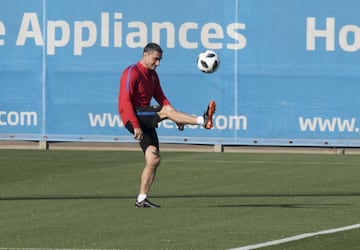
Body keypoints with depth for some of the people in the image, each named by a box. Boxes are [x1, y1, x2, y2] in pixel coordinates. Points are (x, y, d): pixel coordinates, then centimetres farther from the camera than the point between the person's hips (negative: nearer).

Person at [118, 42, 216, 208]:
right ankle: (203, 121, -41)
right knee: (166, 110, -27)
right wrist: (136, 126, -26)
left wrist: (177, 118, 2)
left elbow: (161, 98, 16)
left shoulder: (152, 75, 16)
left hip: (146, 122, 9)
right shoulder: (132, 73, -11)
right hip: (132, 118, -9)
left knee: (154, 159, -1)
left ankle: (141, 199, 1)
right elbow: (125, 101, -19)